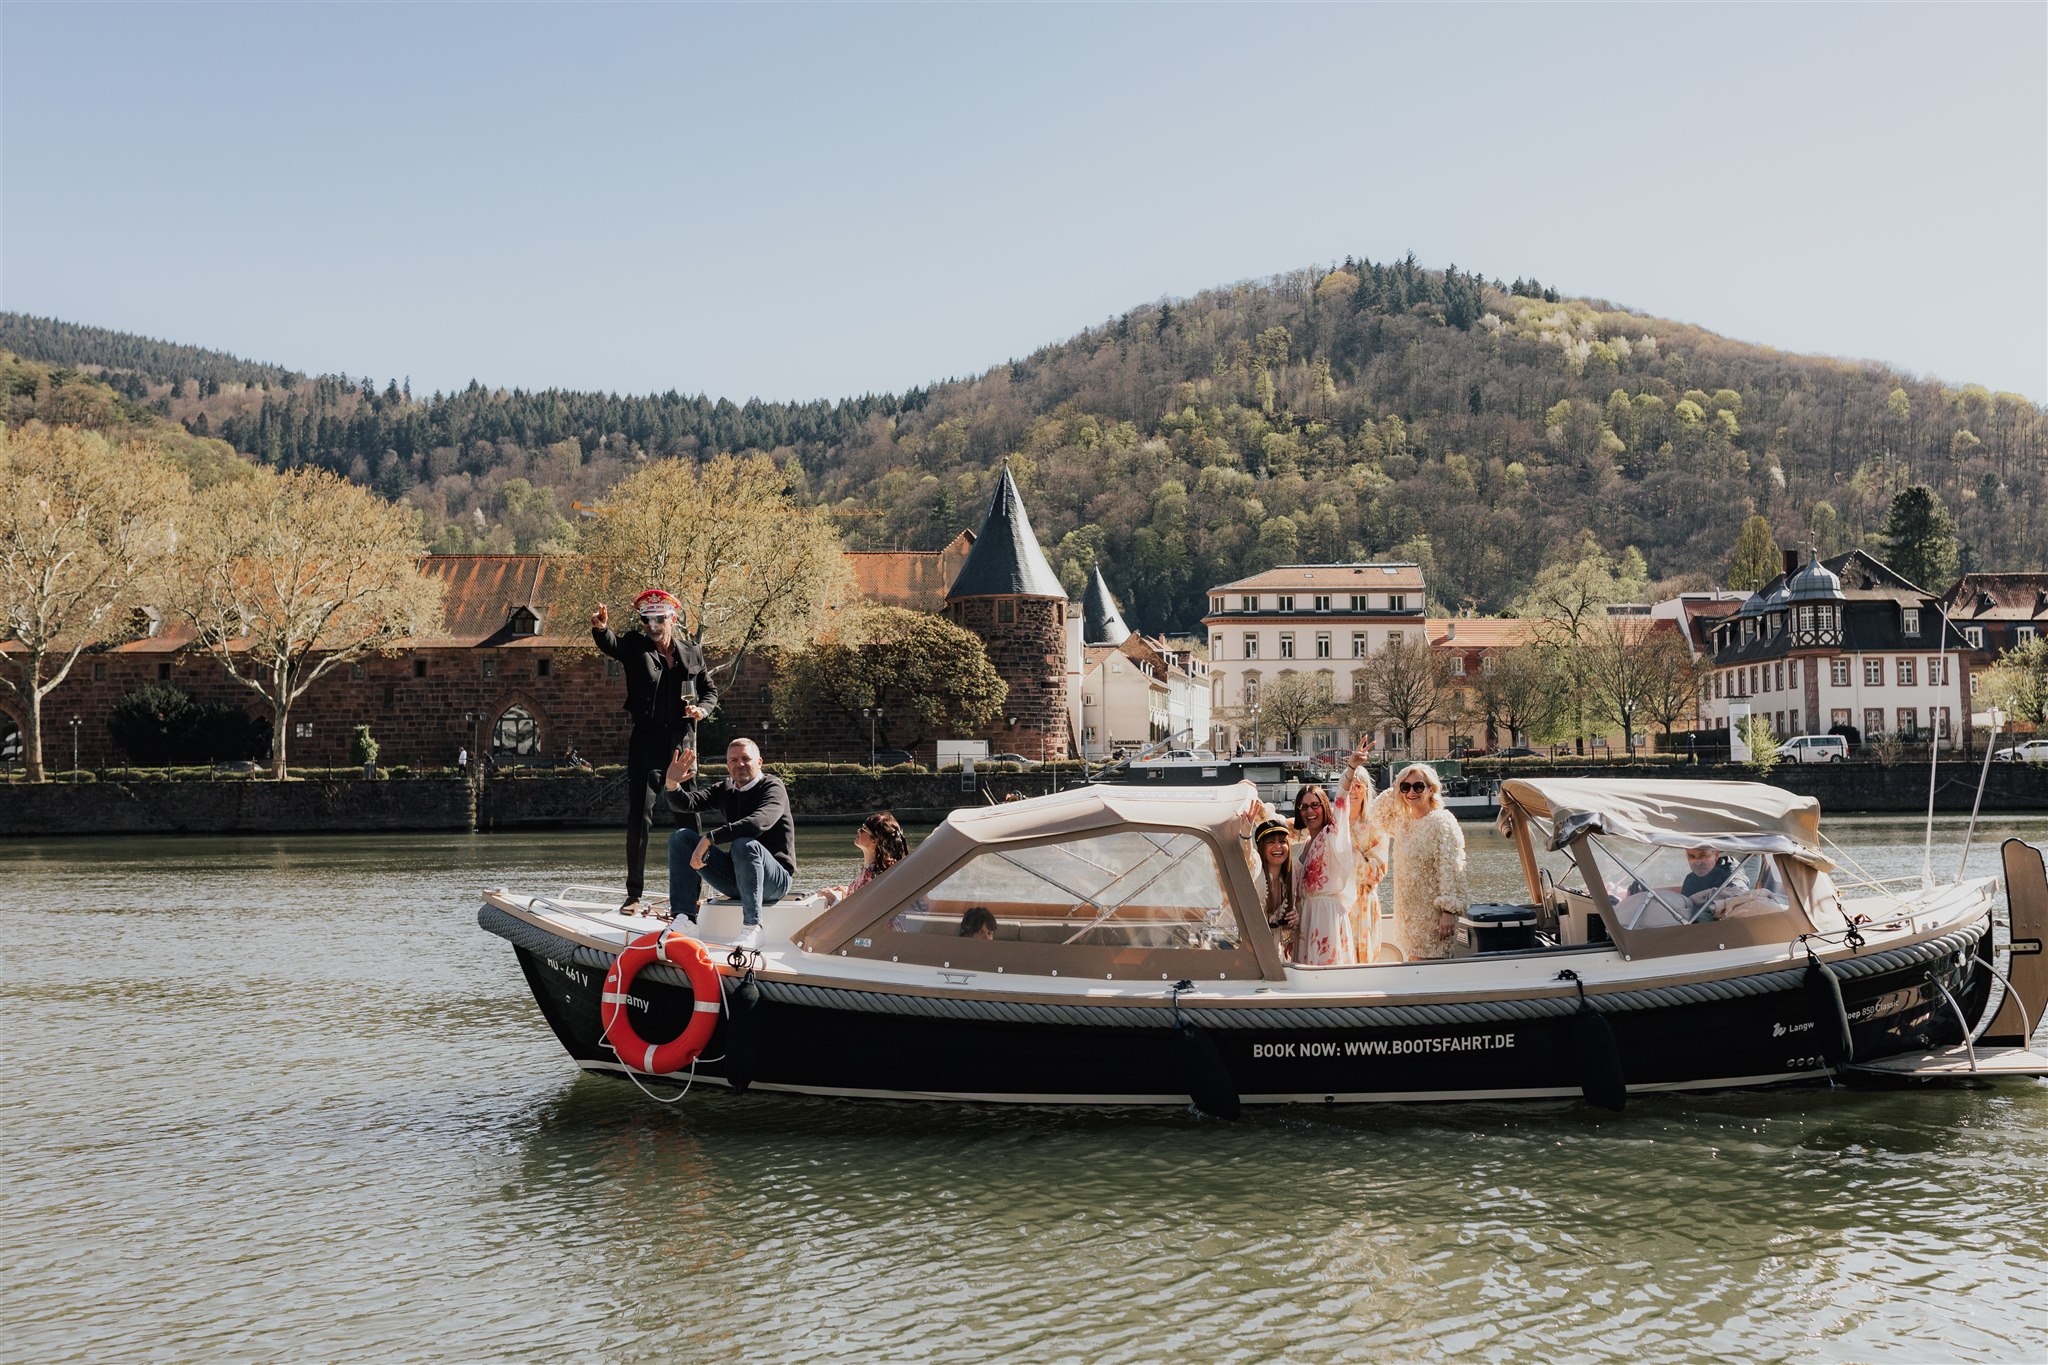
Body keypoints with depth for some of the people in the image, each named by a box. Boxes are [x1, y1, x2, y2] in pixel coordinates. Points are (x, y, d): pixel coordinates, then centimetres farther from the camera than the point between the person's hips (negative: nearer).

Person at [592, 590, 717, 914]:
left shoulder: (692, 653, 10)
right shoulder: (636, 648, 1)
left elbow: (710, 690, 20)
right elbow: (610, 645, -20)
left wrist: (702, 709, -2)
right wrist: (601, 628, -43)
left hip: (683, 747, 2)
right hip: (645, 748, -2)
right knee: (639, 819, -6)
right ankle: (634, 895, -2)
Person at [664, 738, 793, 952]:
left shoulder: (773, 788, -8)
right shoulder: (725, 790, 12)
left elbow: (760, 822, -29)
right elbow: (687, 803, -3)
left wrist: (709, 838, -33)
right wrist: (672, 785, -26)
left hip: (776, 879, -6)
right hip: (735, 878, 6)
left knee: (745, 844, -37)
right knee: (682, 837, -5)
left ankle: (752, 927, -39)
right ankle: (684, 917, -17)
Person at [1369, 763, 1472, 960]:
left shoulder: (1442, 822, -11)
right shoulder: (1403, 822, 12)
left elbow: (1450, 870, -16)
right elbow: (1379, 814, 31)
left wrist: (1449, 911, -22)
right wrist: (1395, 793, 13)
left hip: (1432, 913, -8)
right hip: (1408, 913, 8)